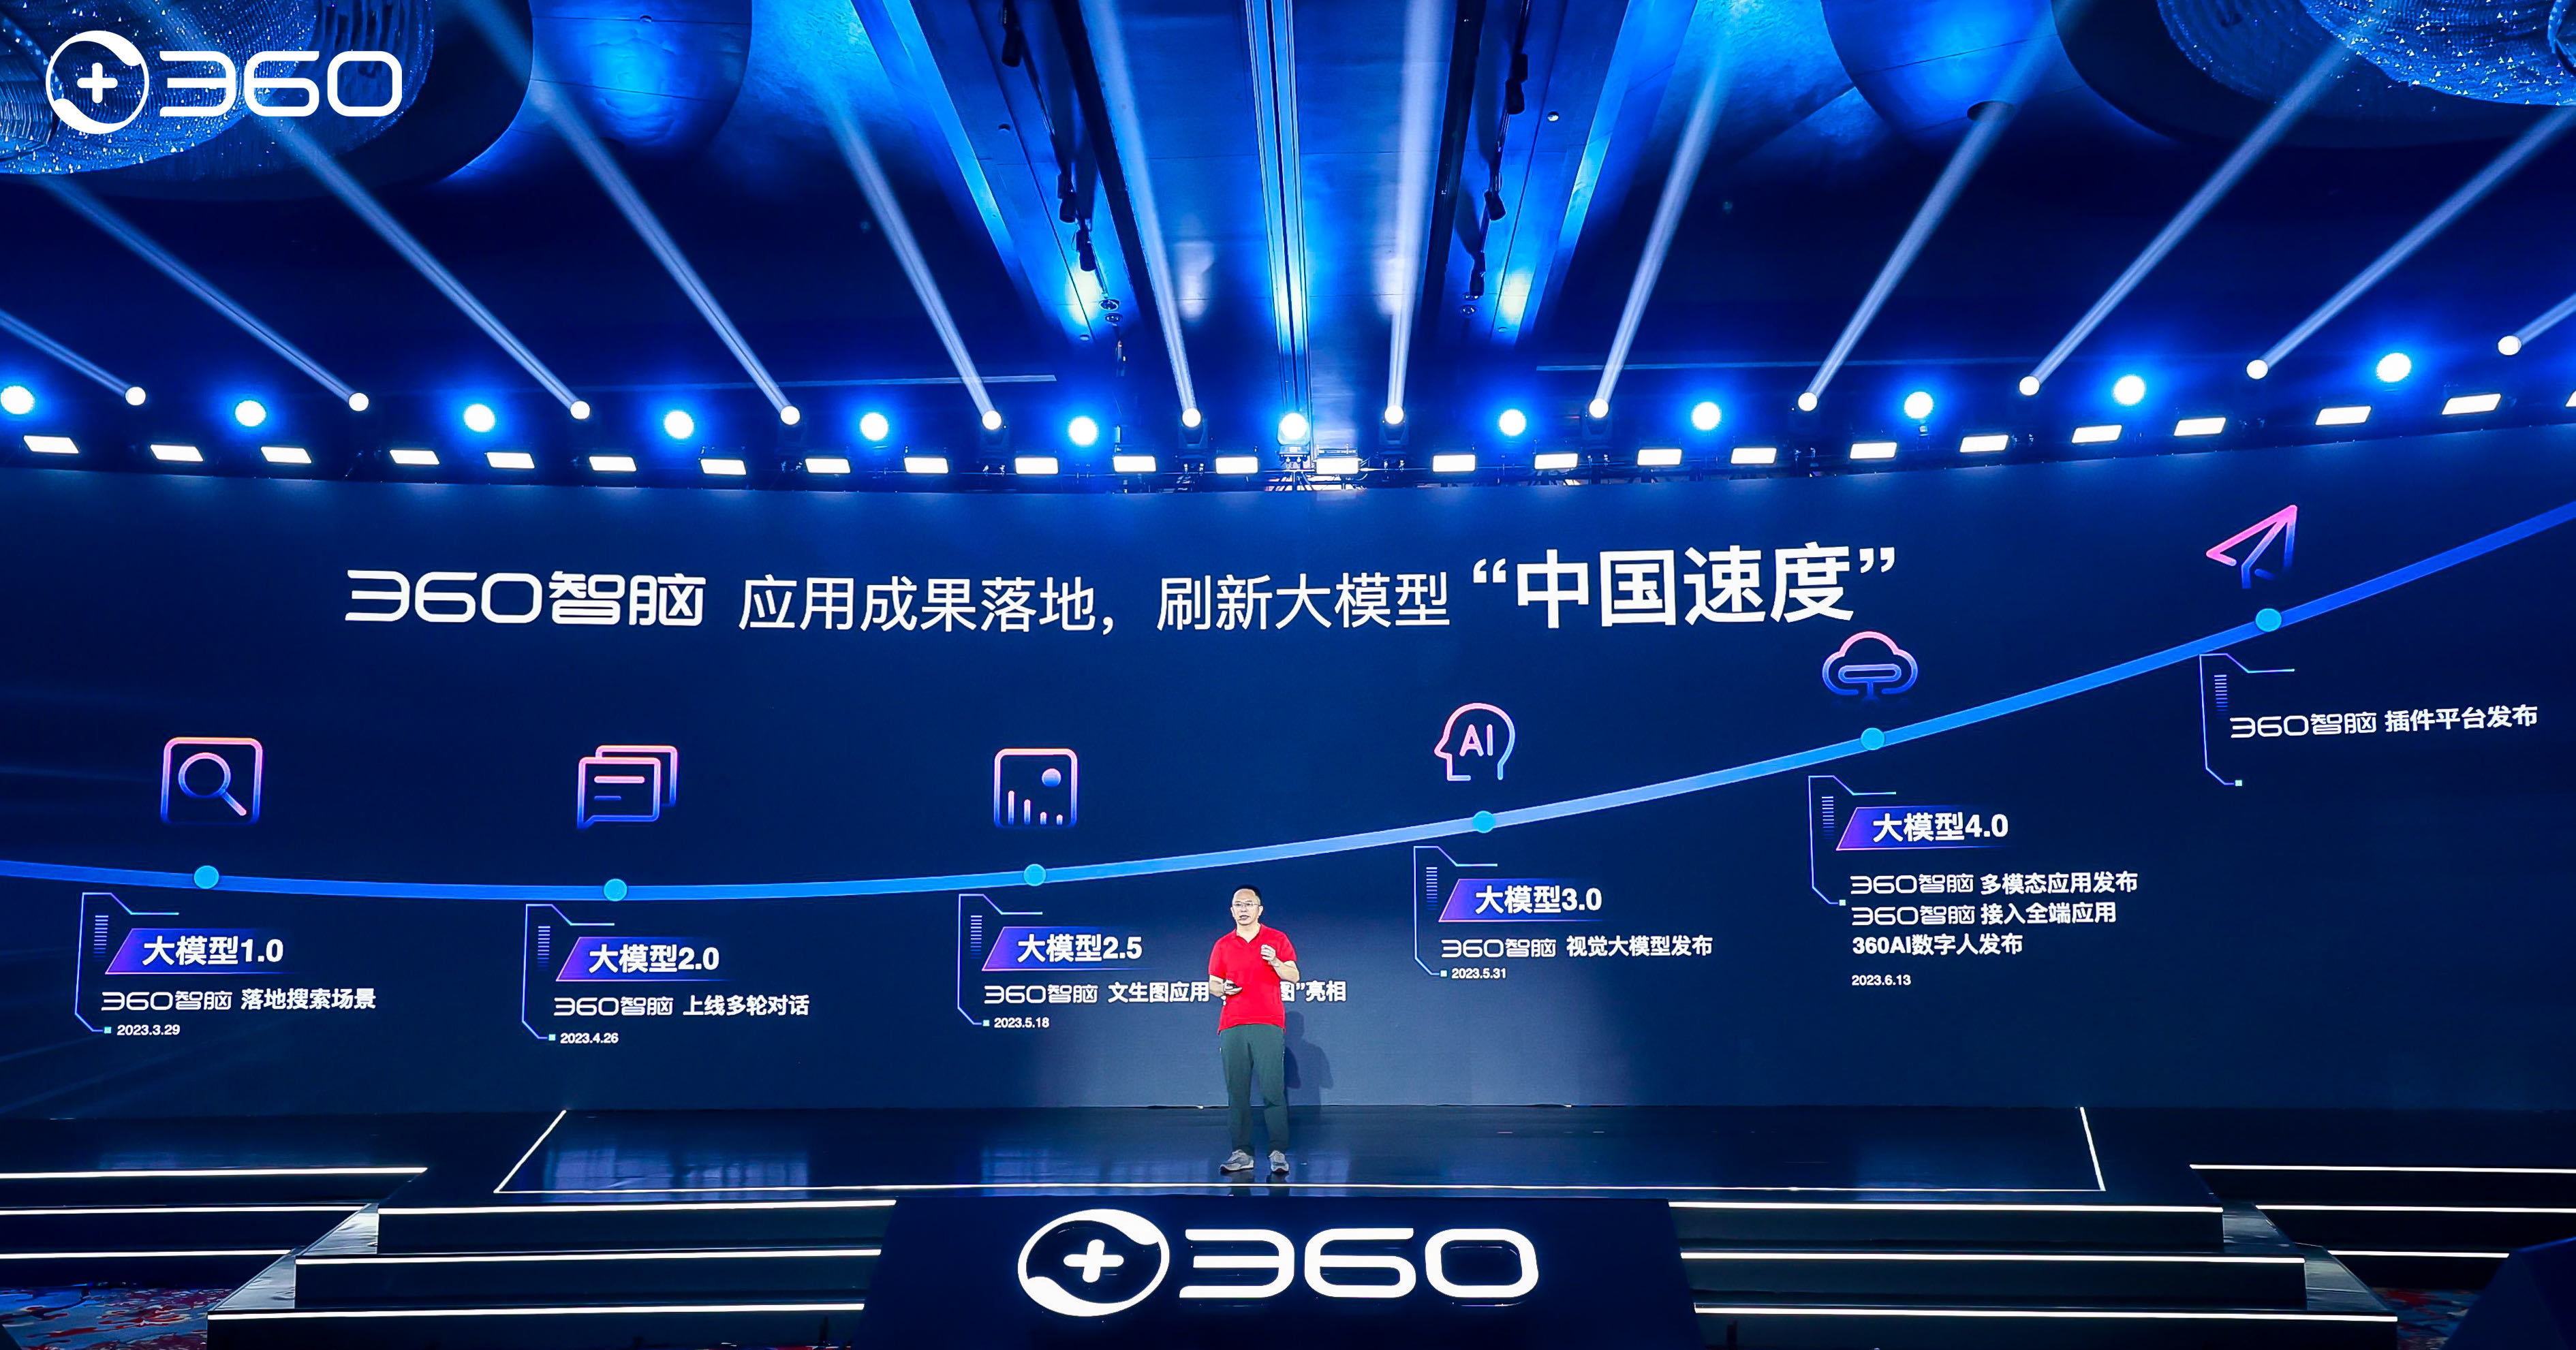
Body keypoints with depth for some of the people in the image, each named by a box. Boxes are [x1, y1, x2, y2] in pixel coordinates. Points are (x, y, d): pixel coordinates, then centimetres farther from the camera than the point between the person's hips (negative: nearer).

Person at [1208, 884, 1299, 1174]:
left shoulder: (1277, 939, 9)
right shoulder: (1223, 946, 15)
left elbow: (1294, 977, 3)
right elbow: (1212, 985, 18)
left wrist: (1275, 962, -15)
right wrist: (1223, 988, -4)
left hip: (1268, 1024, -3)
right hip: (1232, 1027, 3)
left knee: (1273, 1090, -8)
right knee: (1237, 1092, 0)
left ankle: (1278, 1153, -5)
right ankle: (1242, 1153, 5)